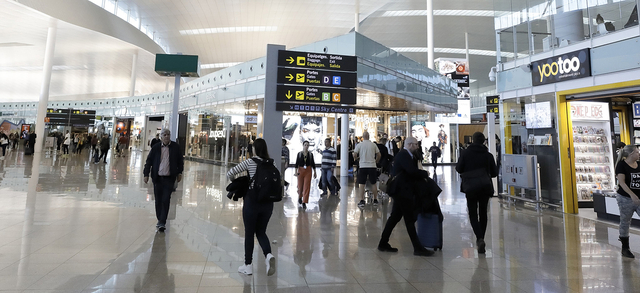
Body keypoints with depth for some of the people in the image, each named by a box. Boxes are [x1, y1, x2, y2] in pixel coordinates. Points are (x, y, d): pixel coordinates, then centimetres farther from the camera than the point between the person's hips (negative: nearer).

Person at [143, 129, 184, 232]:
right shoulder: (155, 148, 2)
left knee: (166, 200, -5)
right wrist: (146, 174, 5)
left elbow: (180, 160, 10)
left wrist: (179, 173, 8)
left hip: (169, 178, -2)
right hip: (157, 178, 2)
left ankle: (163, 222, 0)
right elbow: (149, 161, 7)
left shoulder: (175, 147, 1)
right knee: (158, 200, 10)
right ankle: (159, 220, 26)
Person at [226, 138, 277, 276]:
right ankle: (269, 255, -6)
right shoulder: (271, 163, 2)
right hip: (268, 202, 4)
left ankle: (248, 265, 22)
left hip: (252, 201, -4)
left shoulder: (250, 162, -8)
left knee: (249, 234, 12)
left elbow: (230, 173, -7)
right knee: (261, 232, 18)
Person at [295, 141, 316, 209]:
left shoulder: (311, 154, 3)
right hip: (301, 170, 0)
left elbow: (313, 164, 8)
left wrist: (314, 172, 9)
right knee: (300, 185, 7)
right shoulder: (299, 154, 0)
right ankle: (300, 197, 39)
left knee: (307, 186, -6)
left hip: (308, 171, 0)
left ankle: (304, 202, -1)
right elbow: (297, 163, 0)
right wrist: (296, 171, -8)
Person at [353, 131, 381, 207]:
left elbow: (354, 155, -8)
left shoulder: (359, 145, -3)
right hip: (372, 166, 2)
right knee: (373, 184, 13)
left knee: (361, 184, 3)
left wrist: (357, 158, 13)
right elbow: (378, 155, 5)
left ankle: (362, 201, 0)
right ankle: (375, 200, 21)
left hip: (362, 166, -2)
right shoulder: (374, 145, 3)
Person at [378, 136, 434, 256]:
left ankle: (383, 243, 21)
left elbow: (411, 171, 15)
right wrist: (425, 173, -11)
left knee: (395, 217, 14)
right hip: (402, 191, -10)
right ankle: (418, 248, 6)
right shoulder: (404, 155, -16)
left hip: (401, 191, 10)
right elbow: (412, 170, -27)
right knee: (410, 219, -3)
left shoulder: (404, 154, 16)